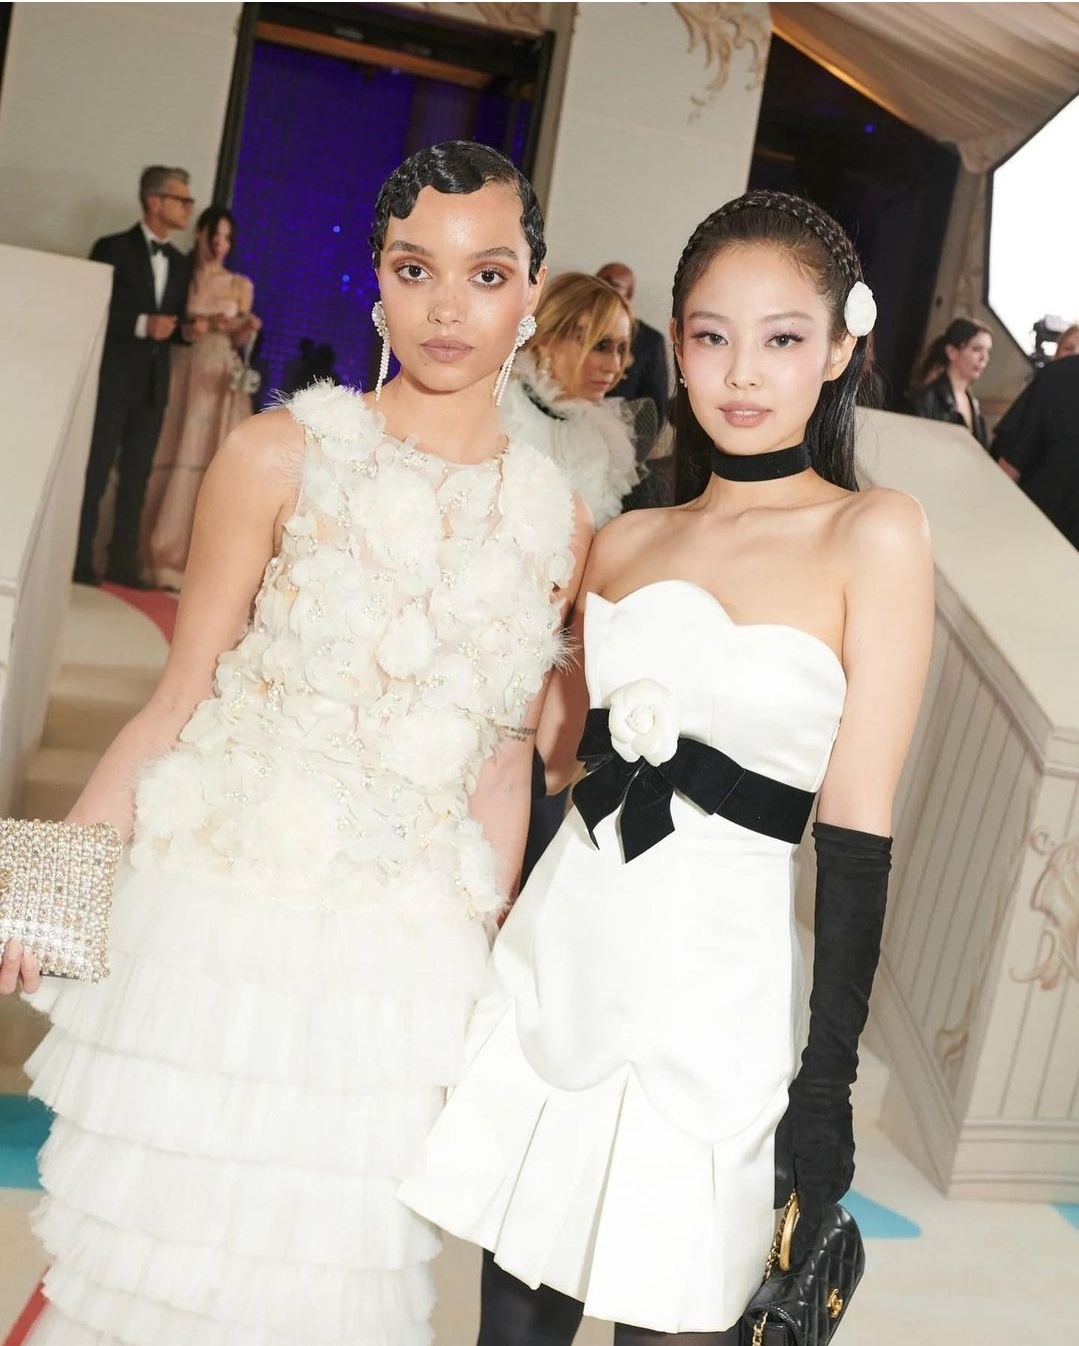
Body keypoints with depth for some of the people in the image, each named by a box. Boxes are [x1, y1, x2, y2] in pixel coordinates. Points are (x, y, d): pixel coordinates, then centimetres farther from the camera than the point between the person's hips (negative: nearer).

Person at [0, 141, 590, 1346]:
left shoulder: (558, 522, 2)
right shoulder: (284, 453, -7)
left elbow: (501, 766, 9)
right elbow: (180, 698, -4)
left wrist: (480, 965, 12)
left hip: (403, 967, 2)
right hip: (216, 927, -2)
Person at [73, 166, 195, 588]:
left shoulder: (180, 264, 14)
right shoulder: (112, 249, -4)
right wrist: (141, 324, -19)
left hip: (153, 385, 6)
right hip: (113, 381, -6)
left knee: (136, 478, 7)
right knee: (95, 473, -2)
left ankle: (123, 564, 12)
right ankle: (80, 564, 3)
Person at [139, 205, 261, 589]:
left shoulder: (241, 285, 12)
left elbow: (239, 340, 7)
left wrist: (246, 330, -13)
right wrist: (193, 327, -15)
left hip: (222, 383, 1)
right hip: (183, 377, -1)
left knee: (211, 467, -6)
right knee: (174, 464, -5)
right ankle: (162, 558, -1)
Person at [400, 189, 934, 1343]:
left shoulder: (872, 535, -6)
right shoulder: (626, 540, 8)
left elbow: (856, 821, -9)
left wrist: (828, 1086, -10)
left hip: (712, 990, -4)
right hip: (555, 967, 5)